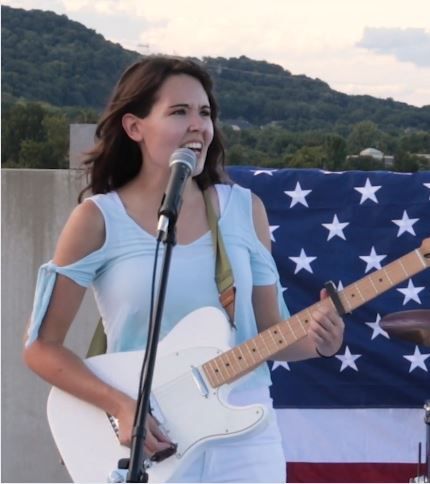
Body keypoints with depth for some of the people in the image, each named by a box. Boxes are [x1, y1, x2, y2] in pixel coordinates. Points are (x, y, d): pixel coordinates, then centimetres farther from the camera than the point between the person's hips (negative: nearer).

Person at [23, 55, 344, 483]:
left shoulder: (245, 209, 3)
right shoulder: (98, 219, -6)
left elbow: (268, 331, 9)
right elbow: (41, 346, -4)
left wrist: (315, 341, -11)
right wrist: (120, 407, -16)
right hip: (146, 444, -2)